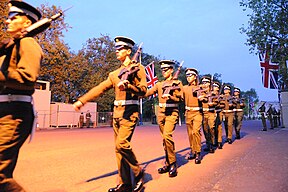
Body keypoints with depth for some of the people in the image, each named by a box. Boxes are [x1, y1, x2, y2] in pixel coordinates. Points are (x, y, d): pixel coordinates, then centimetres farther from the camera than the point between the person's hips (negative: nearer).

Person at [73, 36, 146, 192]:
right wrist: (81, 100, 6)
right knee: (119, 147, 6)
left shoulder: (138, 68, 2)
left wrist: (128, 85, -25)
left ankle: (138, 173, 4)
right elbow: (99, 88, 14)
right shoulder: (115, 73, 20)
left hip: (130, 111, -6)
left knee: (122, 143, -19)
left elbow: (143, 90, -7)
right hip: (117, 112, 7)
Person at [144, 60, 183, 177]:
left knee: (167, 136, -21)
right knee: (164, 138, 8)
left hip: (172, 113, -5)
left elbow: (180, 99, -4)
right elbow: (147, 93, 6)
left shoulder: (177, 83, 4)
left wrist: (171, 97, -21)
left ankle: (173, 164, -7)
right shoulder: (159, 84, 15)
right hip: (161, 113, 5)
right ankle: (168, 164, 19)